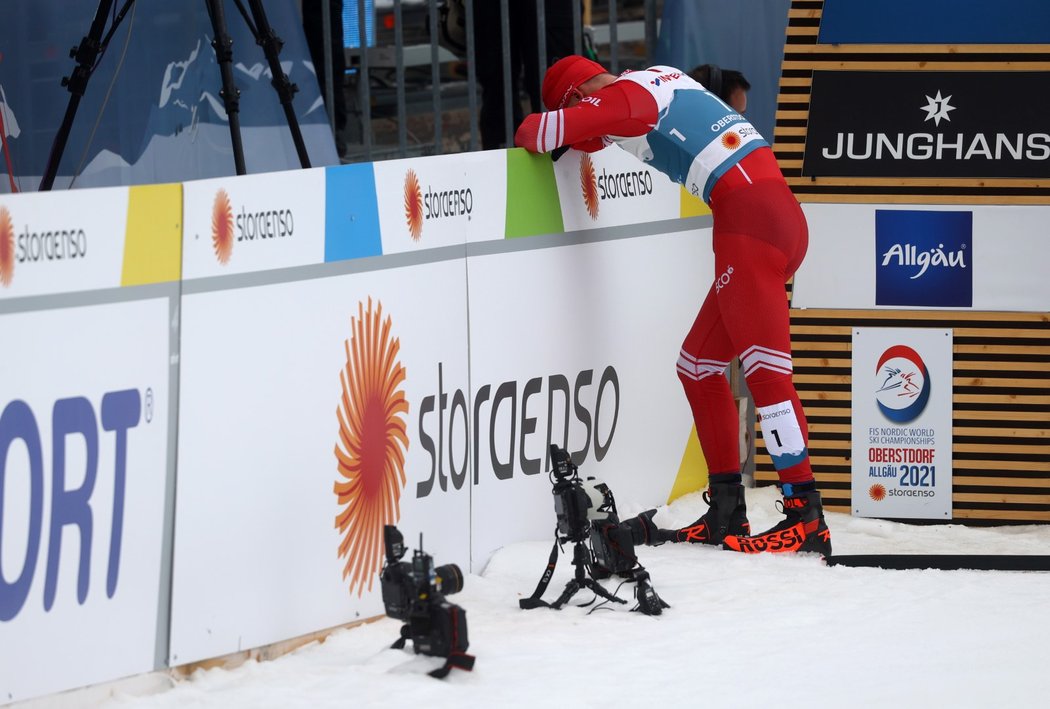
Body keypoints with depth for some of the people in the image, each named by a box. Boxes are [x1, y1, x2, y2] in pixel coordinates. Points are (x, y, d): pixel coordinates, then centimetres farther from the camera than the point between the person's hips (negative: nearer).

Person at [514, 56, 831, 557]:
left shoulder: (623, 97, -4)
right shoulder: (662, 81, 22)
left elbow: (547, 130, -13)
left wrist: (531, 135, 10)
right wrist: (572, 141, 33)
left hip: (749, 220, -10)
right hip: (779, 213, 10)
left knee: (765, 372, -11)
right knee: (698, 365, 14)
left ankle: (805, 518, -15)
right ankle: (726, 512, 15)